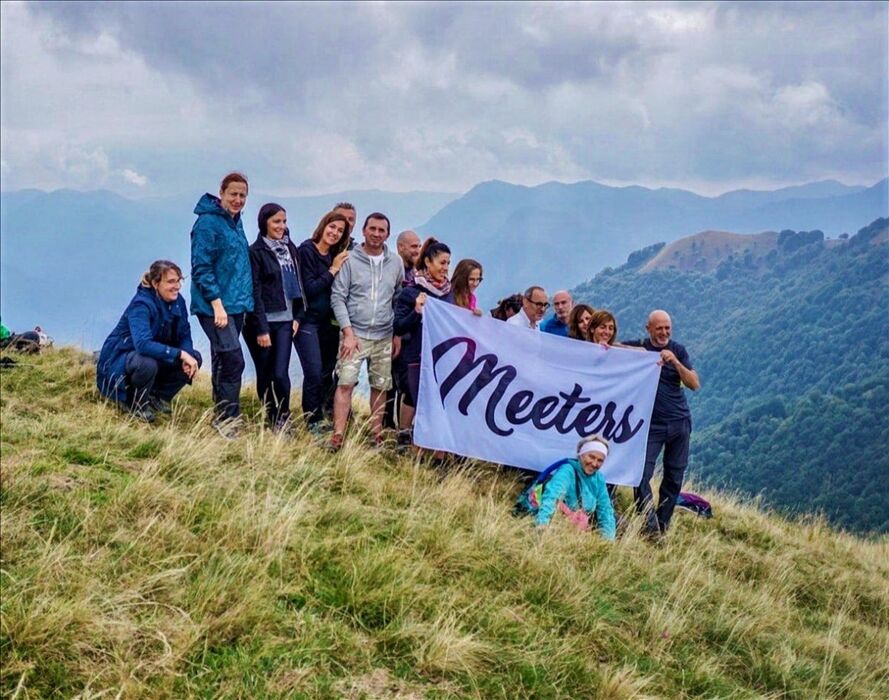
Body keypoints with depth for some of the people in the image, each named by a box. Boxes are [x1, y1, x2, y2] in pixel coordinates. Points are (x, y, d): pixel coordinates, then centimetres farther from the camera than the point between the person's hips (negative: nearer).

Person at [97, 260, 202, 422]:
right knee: (147, 363, -39)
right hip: (117, 363, -7)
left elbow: (185, 336, -1)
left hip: (154, 357, 7)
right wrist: (180, 354, -43)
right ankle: (135, 403, -9)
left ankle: (158, 397, 5)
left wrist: (187, 358, -24)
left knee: (194, 358, -11)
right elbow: (143, 344, -41)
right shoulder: (141, 305, -27)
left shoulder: (177, 301, -5)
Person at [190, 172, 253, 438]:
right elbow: (201, 268, -16)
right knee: (233, 361, -14)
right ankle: (227, 420, -7)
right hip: (215, 306, -9)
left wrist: (244, 301, 17)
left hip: (236, 305, 9)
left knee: (223, 363, 14)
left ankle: (222, 418, 21)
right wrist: (217, 304, -20)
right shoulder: (208, 223, -12)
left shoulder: (235, 221, 14)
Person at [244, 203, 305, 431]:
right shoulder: (256, 252, -7)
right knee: (265, 375, 5)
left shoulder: (290, 249, 10)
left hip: (285, 321, 3)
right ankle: (272, 420, 17)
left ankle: (283, 417, 10)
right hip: (261, 322, -3)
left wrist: (297, 317, 6)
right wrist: (261, 329, -13)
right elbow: (255, 293, -10)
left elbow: (298, 284, 15)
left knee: (280, 374, -9)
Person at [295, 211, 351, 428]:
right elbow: (309, 289, -14)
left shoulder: (336, 256, 11)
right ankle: (313, 424, -4)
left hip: (328, 321, 6)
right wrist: (333, 270, -13)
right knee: (314, 372, -12)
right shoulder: (306, 250, -8)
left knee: (327, 373, 5)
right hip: (308, 320, -6)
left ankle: (320, 418, 15)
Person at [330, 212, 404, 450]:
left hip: (384, 337, 3)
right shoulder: (350, 260, -3)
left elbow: (400, 300, 13)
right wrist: (348, 332, -11)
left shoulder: (395, 263, 7)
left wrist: (398, 334, 8)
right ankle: (338, 436, -8)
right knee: (345, 383, -10)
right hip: (355, 334, -3)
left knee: (381, 386, 7)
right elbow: (338, 298, -5)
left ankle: (376, 434, 18)